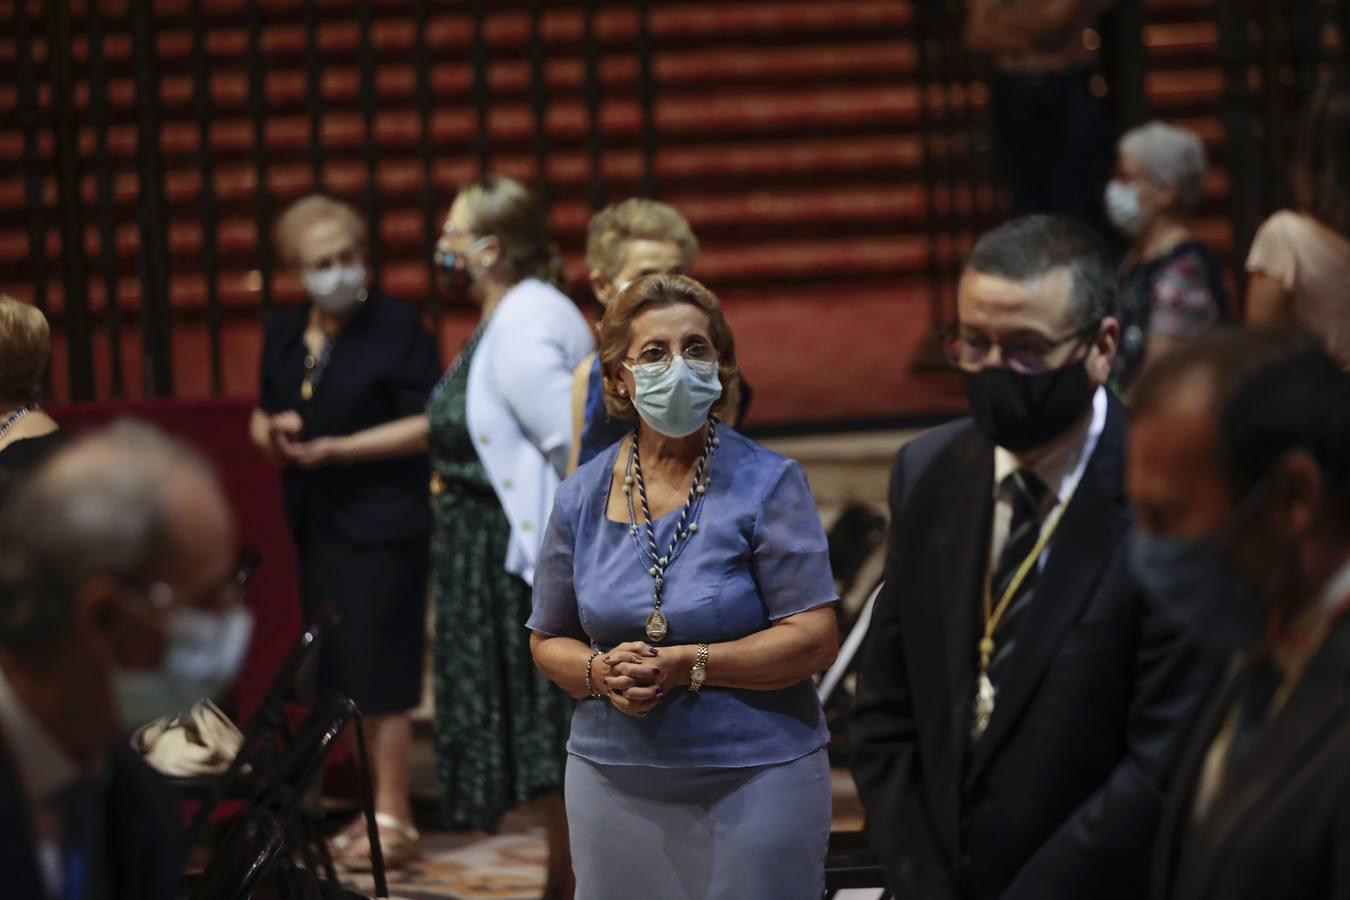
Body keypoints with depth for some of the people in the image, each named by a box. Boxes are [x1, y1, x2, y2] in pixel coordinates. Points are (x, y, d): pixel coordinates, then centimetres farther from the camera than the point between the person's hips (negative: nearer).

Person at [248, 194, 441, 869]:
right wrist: (273, 431, -5)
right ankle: (378, 804, 18)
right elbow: (261, 419, 19)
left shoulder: (396, 326, -8)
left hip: (381, 522, -6)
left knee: (377, 669, -6)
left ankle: (392, 819, -1)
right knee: (343, 673, 9)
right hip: (313, 524, 6)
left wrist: (344, 447, -19)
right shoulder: (284, 334, 11)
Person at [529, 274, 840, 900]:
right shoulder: (581, 498, 5)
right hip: (614, 783, 3)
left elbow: (814, 640, -10)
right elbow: (549, 640, 12)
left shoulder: (768, 484, -6)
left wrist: (684, 666, -19)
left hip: (753, 780, -3)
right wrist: (601, 673, -10)